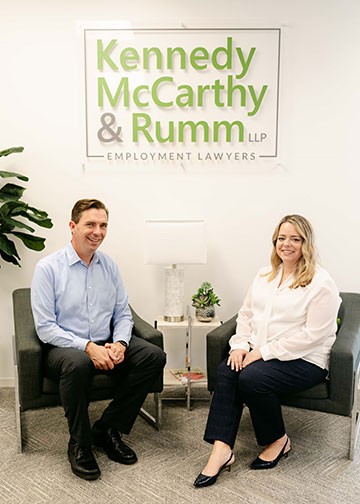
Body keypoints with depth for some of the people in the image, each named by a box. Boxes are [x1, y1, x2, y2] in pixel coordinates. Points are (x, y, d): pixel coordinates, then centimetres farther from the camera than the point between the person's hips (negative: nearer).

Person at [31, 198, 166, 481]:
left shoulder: (109, 266, 6)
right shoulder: (48, 268, -8)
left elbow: (123, 314, 9)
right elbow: (45, 328, -12)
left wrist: (119, 344, -13)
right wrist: (88, 347, -23)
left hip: (106, 345, 5)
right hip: (64, 348, -5)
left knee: (154, 356, -17)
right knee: (77, 363, -39)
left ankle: (108, 430, -2)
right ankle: (79, 445, -12)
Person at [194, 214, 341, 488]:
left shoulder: (321, 283, -10)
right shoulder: (265, 275, 14)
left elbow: (312, 335, -16)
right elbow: (246, 314, 15)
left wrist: (264, 352, -17)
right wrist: (240, 345, -4)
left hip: (304, 360, -6)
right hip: (258, 352, 6)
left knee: (252, 379, -29)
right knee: (226, 371, -22)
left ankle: (279, 440, -2)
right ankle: (221, 449, -22)